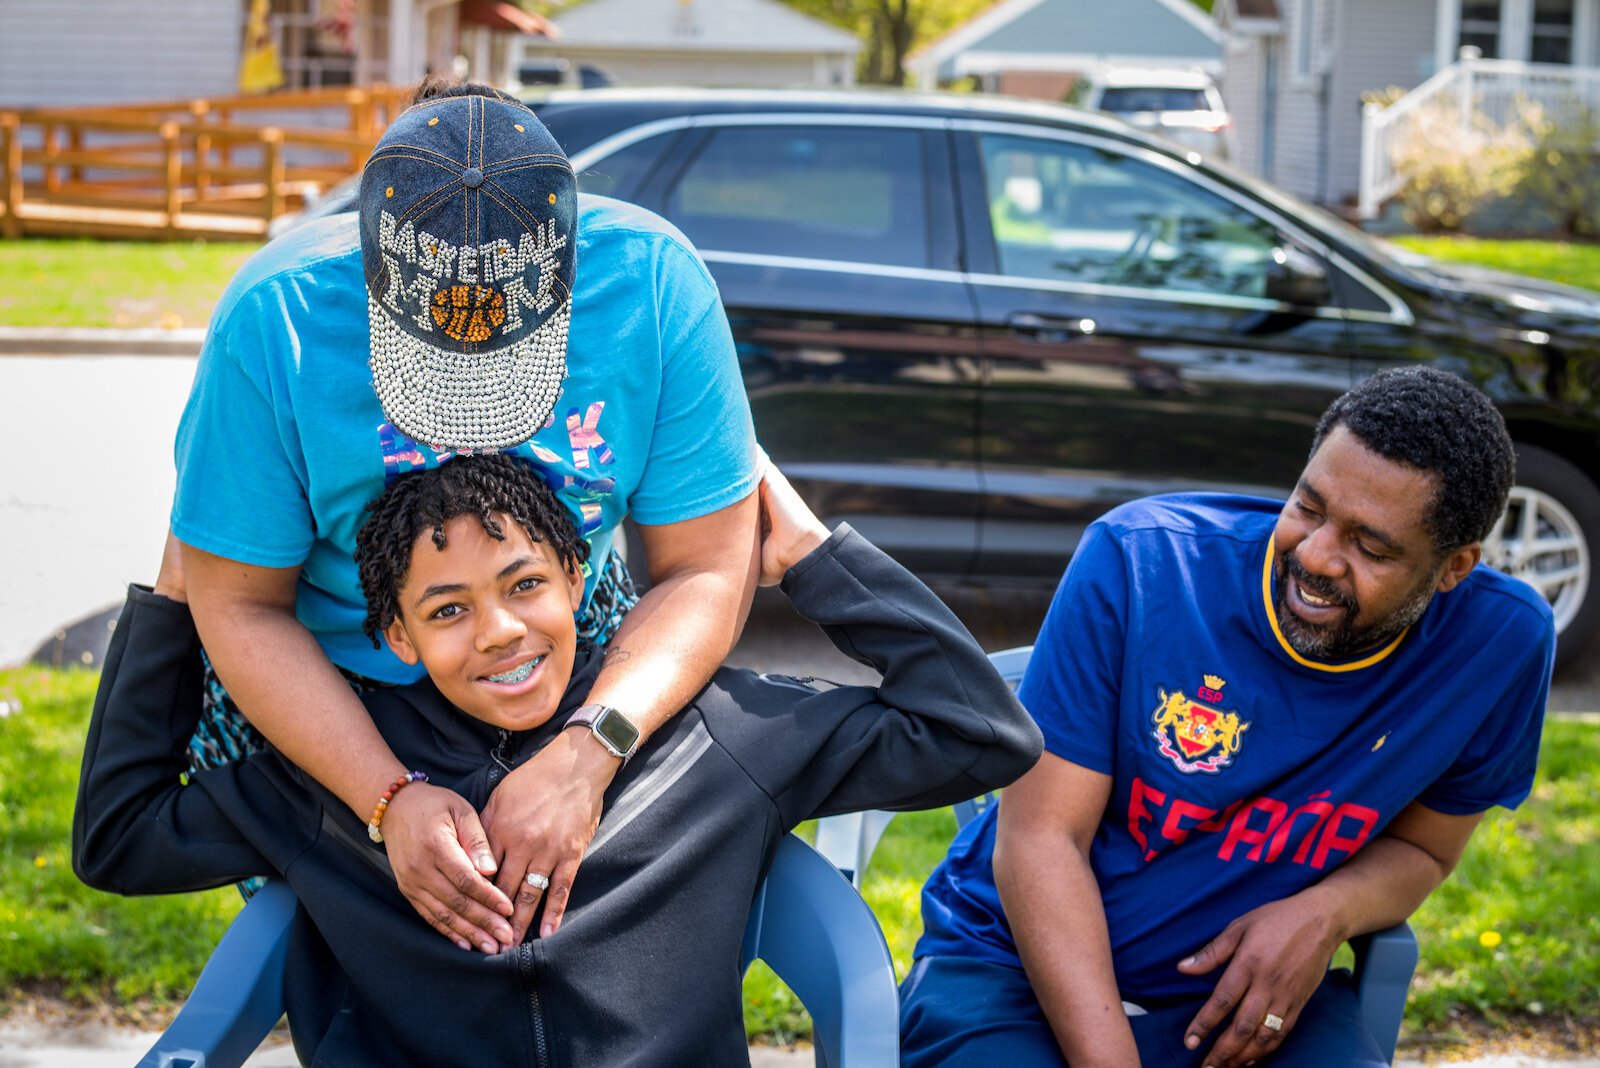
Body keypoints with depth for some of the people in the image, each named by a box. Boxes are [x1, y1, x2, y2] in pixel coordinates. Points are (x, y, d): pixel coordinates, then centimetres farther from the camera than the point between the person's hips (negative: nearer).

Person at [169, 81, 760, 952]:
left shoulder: (653, 285, -28)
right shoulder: (274, 320, -30)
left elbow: (705, 571, -22)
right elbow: (242, 606, -23)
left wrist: (585, 757, -38)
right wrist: (391, 798, -35)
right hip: (309, 685, -1)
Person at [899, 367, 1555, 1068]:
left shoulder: (1500, 643, -8)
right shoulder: (1139, 561, -15)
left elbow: (1422, 848, 9)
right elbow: (1039, 840, -15)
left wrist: (1325, 915, -14)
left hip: (1250, 995, 3)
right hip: (1016, 971, -2)